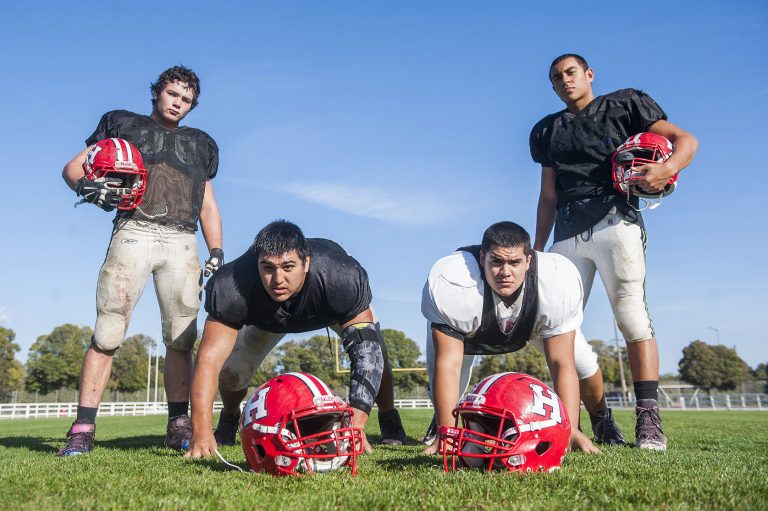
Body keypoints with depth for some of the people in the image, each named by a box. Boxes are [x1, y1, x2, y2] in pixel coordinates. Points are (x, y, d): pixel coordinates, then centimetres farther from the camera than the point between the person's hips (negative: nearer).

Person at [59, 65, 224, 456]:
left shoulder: (201, 144, 25)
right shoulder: (123, 123, 19)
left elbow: (207, 205, 24)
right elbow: (74, 167, 14)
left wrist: (217, 252, 11)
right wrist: (87, 185, -10)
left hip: (182, 241, 3)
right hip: (135, 231, -2)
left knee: (181, 337, -2)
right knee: (107, 332, -8)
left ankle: (179, 425, 4)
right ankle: (83, 428, -4)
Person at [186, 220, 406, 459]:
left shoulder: (341, 279, -45)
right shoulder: (233, 287, -42)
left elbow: (366, 353, -44)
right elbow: (209, 357, -45)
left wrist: (356, 425, -54)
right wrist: (201, 432, -58)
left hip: (338, 308, 0)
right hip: (266, 318, 1)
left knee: (376, 353, -22)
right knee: (231, 370, -13)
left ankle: (389, 421, 9)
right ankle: (229, 420, 24)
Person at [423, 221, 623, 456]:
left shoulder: (557, 282, -39)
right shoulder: (450, 285, -44)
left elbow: (562, 364, -33)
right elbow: (448, 364, -40)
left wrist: (570, 430, -41)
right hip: (466, 326, -1)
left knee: (583, 364, -11)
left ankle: (601, 417, 26)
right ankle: (441, 425, 27)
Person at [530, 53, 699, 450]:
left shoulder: (624, 104, 10)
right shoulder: (548, 131, 22)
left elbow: (686, 139, 4)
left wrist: (668, 168, -17)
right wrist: (537, 248, 16)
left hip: (614, 220, -4)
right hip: (568, 233, 5)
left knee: (631, 314, -13)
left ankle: (648, 419, -11)